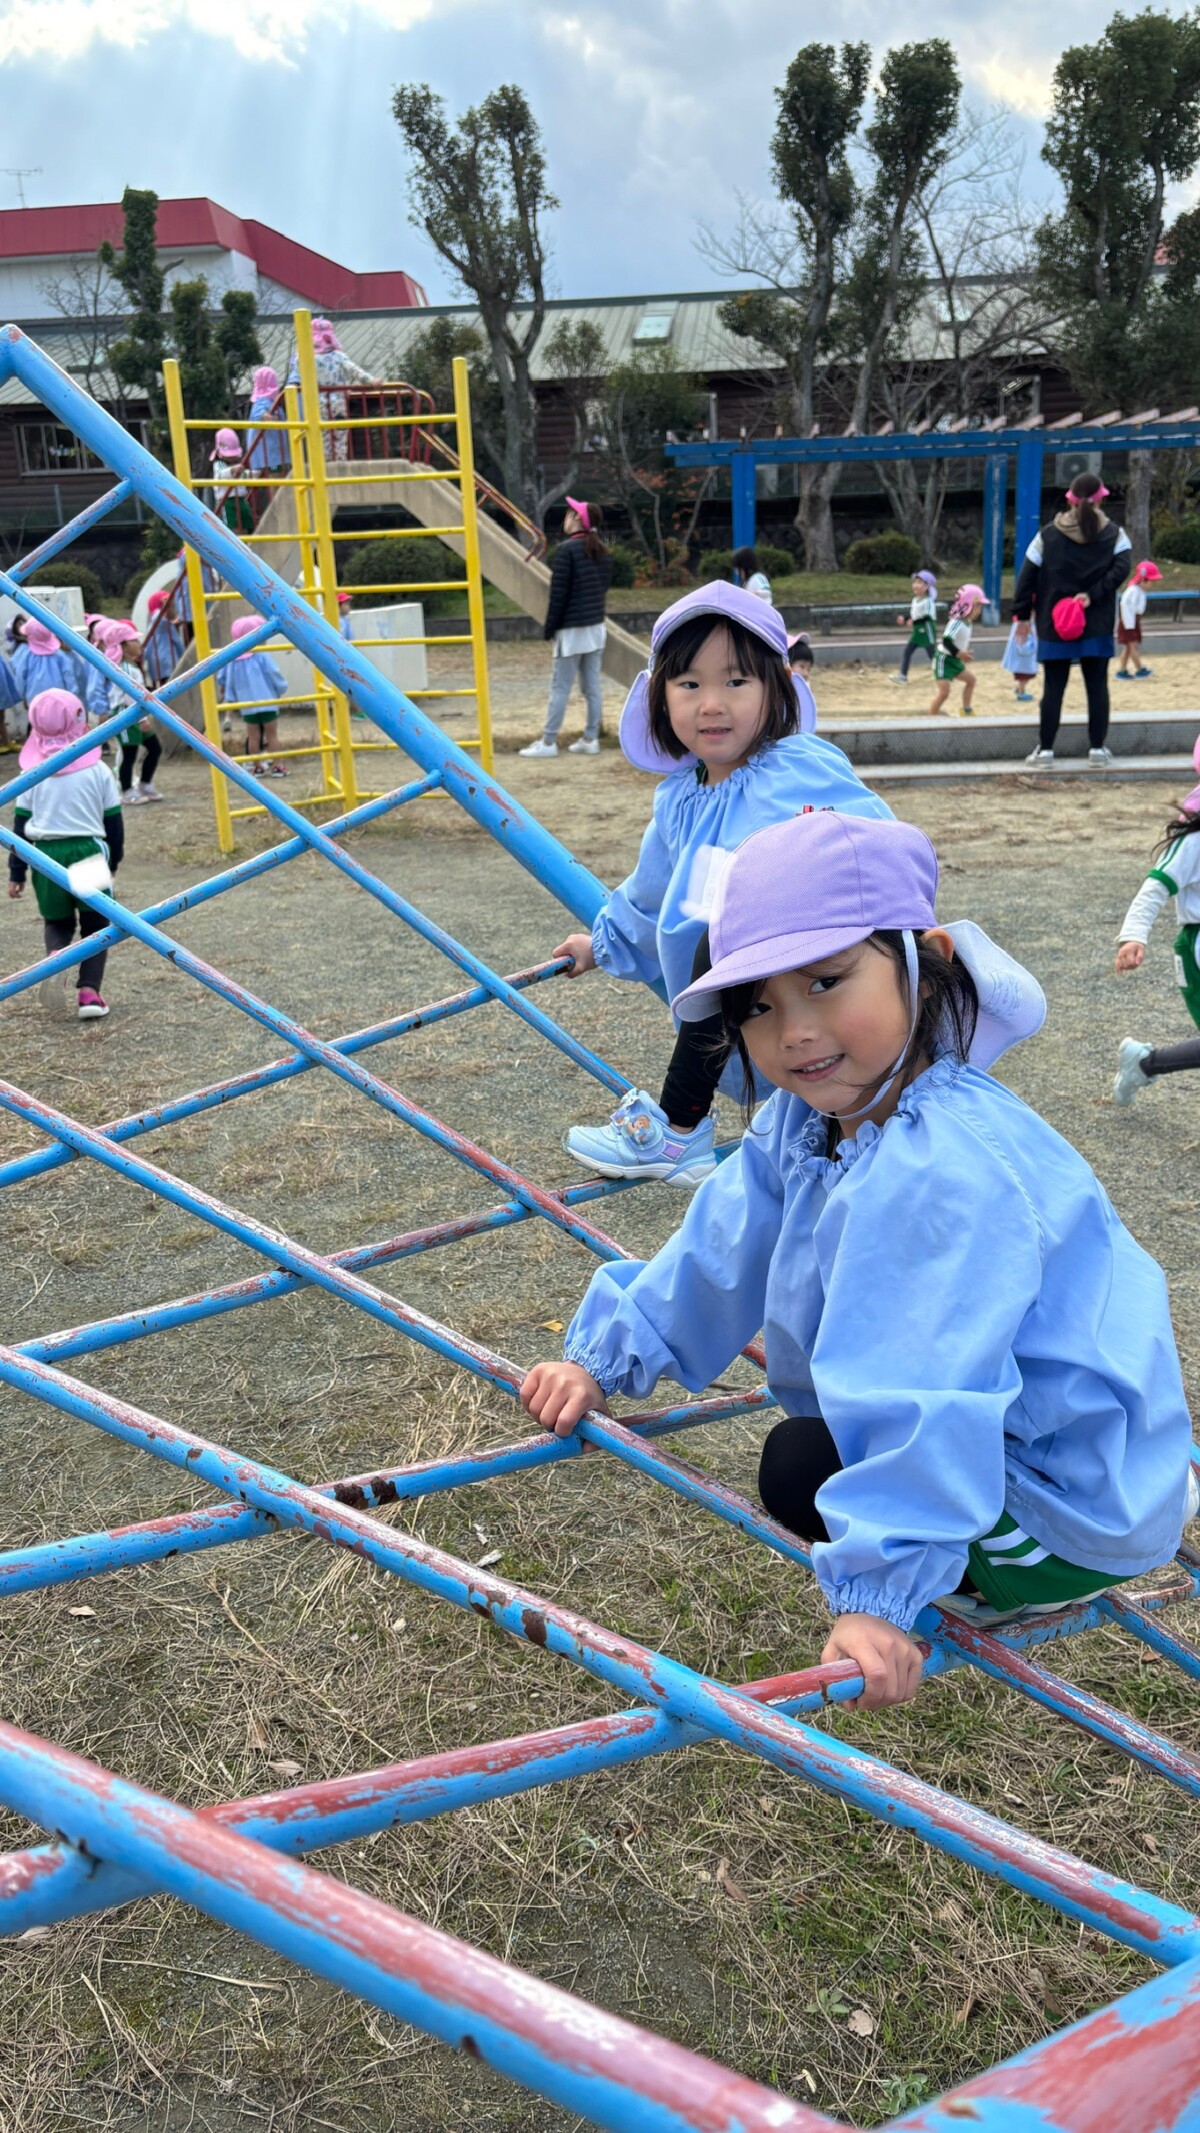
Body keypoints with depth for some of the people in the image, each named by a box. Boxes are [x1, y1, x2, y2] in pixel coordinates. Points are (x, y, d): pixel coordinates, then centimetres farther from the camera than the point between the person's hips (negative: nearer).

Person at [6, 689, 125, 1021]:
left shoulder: (32, 773, -1)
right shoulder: (98, 771, -2)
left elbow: (21, 826, 2)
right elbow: (114, 822, 5)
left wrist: (16, 872, 8)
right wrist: (113, 859, 20)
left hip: (46, 855, 1)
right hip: (90, 852, -1)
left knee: (57, 921, 19)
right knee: (95, 925, 11)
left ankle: (55, 954, -15)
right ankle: (89, 990, -3)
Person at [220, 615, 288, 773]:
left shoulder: (232, 658, 1)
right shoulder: (261, 655, -11)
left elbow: (225, 679, 9)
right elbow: (274, 674, -7)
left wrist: (230, 698, 21)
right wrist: (282, 689, 10)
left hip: (247, 705, 4)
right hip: (267, 702, -4)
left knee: (253, 736, 9)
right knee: (272, 734, 4)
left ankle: (258, 766, 13)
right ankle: (276, 766, 5)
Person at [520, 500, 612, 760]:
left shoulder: (566, 549, -13)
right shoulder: (603, 552, 9)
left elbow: (558, 593, -14)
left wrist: (549, 628, -7)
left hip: (572, 629, -7)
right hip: (596, 628, 7)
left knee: (560, 688, -3)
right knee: (592, 687, 8)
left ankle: (548, 742, 0)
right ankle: (591, 739, 10)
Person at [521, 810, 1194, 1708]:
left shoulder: (940, 1175, -36)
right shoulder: (808, 1118, -6)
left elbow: (925, 1405, -38)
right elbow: (722, 1248, 3)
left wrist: (879, 1591, -36)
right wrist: (603, 1357, 0)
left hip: (1083, 1493, -9)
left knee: (802, 1472, -13)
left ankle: (1027, 1575, 4)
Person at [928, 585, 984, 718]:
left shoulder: (968, 622, 5)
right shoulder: (956, 622, -26)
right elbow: (946, 641, -34)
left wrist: (966, 652, 2)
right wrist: (959, 654, -38)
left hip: (954, 660, 10)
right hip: (944, 659, -10)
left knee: (970, 679, 21)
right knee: (944, 691, -18)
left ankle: (966, 710, 34)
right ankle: (931, 717, -10)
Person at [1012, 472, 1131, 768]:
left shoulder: (1047, 535, 0)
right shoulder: (1114, 534, 1)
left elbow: (1027, 578, -1)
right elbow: (1120, 569, -13)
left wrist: (1023, 614, 4)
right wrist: (1092, 595, -12)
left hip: (1054, 626, 0)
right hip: (1097, 626, 0)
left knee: (1053, 688, 4)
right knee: (1097, 686, 7)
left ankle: (1045, 749, 5)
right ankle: (1098, 749, 8)